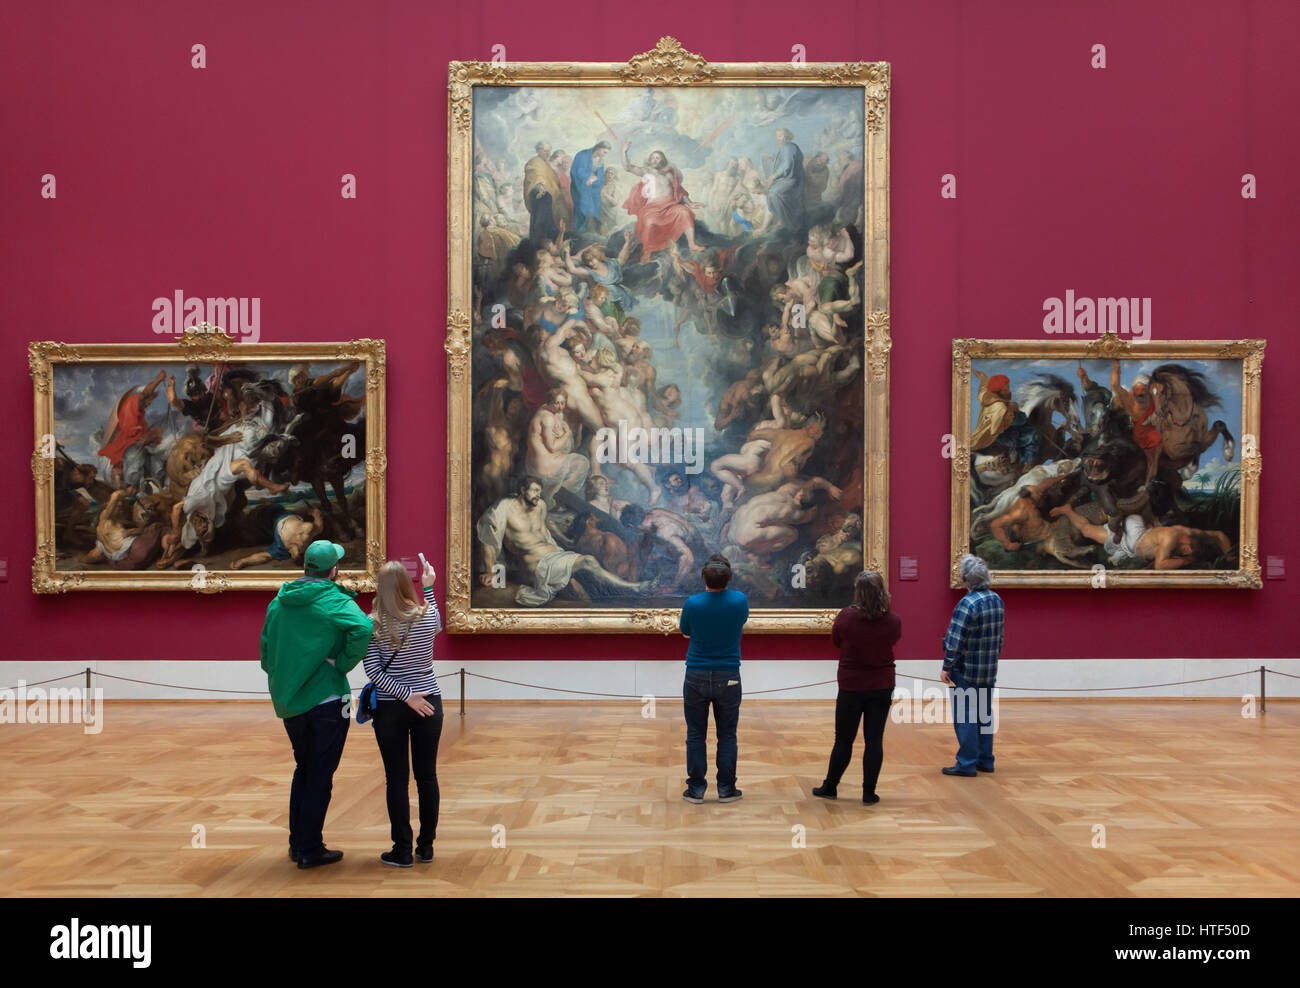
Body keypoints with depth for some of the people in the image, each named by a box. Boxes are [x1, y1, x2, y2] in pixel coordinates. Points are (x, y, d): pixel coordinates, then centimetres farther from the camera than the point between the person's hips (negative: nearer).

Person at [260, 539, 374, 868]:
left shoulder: (279, 602, 7)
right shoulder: (334, 601, -12)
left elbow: (266, 650, 14)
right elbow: (363, 629, -31)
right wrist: (343, 664, -17)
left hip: (288, 703, 6)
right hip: (325, 701, -6)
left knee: (304, 770, 20)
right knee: (320, 776, 4)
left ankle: (297, 843, 24)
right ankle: (309, 849, 8)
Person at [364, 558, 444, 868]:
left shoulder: (373, 625, -9)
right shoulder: (427, 615, -5)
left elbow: (373, 670, -15)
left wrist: (407, 696, -13)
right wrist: (429, 587, 26)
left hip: (389, 708, -1)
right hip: (428, 703, 2)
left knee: (397, 779, 5)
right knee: (427, 776, 9)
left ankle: (402, 851, 9)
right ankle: (426, 846, 17)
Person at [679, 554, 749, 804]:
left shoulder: (692, 603, -11)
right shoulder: (740, 601, -8)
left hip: (696, 677, 0)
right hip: (728, 677, 1)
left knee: (696, 735, 7)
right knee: (727, 735, 9)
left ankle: (696, 788, 11)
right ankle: (726, 788, 12)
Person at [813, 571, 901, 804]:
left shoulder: (846, 617, -15)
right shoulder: (893, 621, -9)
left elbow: (835, 641, 2)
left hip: (851, 687, -1)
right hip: (882, 687, 1)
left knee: (844, 740, 10)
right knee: (874, 739, 6)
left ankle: (830, 787, 22)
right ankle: (869, 793, 8)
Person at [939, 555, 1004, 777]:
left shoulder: (967, 604, -20)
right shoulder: (997, 600, 6)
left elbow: (956, 641, -20)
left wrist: (947, 667, -12)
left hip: (966, 671, -8)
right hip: (989, 671, 8)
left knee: (965, 717, -1)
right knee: (985, 715, 16)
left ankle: (967, 764, 1)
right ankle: (985, 760, 22)